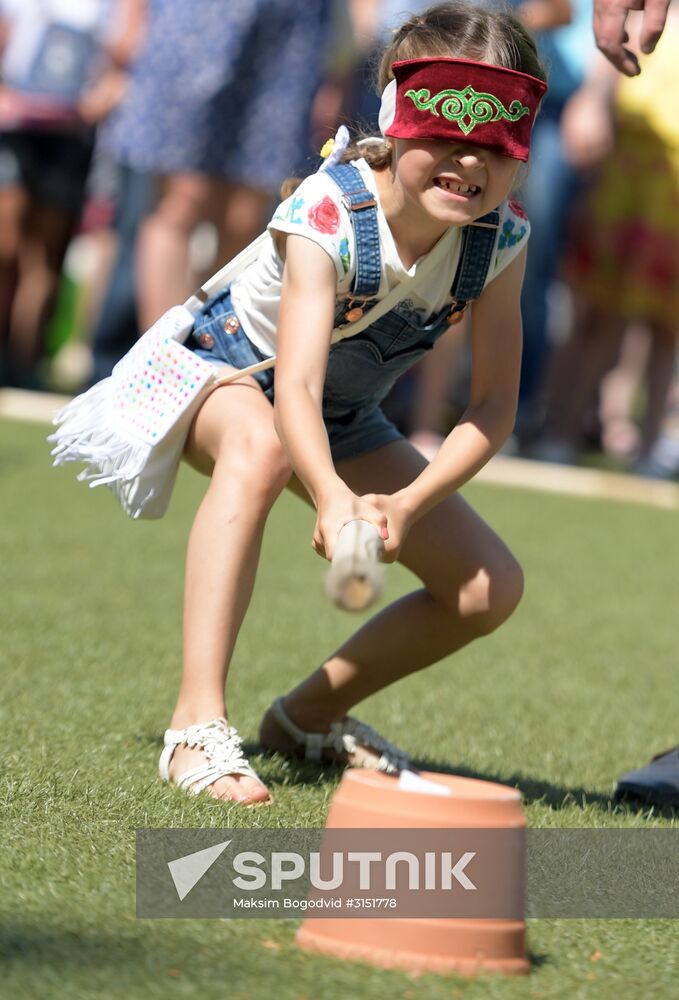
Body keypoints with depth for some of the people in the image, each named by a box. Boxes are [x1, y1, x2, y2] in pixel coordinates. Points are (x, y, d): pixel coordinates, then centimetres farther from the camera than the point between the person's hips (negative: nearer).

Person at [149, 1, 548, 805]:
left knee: (490, 589, -5)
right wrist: (334, 499, -67)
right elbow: (294, 387, -48)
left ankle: (309, 716, 17)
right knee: (258, 446, -42)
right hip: (223, 373, -6)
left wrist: (408, 504, -38)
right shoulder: (328, 216, -36)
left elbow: (493, 409, -21)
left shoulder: (500, 238, -22)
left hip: (344, 417, 6)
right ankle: (197, 725, -44)